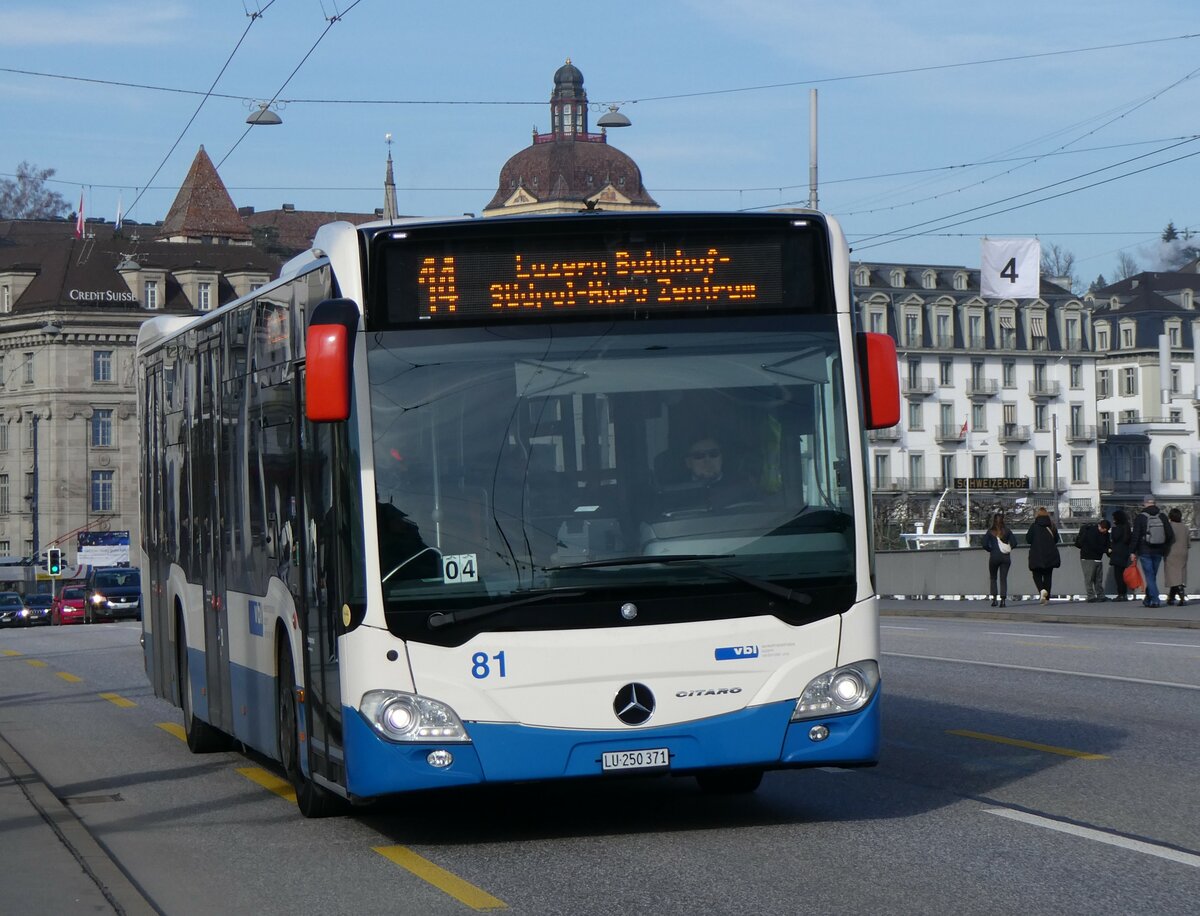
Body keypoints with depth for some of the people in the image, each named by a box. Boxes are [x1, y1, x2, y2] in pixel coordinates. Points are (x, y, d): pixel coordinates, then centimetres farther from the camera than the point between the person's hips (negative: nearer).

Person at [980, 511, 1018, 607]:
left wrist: (991, 550, 10)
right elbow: (1014, 543, -4)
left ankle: (994, 598, 3)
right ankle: (1003, 600, -6)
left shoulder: (990, 532, -2)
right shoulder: (1007, 530, 0)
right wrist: (1008, 549, 11)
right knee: (1003, 578, 4)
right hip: (1005, 557, 1)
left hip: (994, 557, -1)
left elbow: (985, 545, -7)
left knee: (993, 578, 14)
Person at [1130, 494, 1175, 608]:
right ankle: (1148, 599, 24)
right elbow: (1170, 535, 3)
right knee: (1153, 576, 15)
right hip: (1158, 552, 4)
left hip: (1145, 552, -4)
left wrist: (1133, 551, -4)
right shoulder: (1162, 517, 4)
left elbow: (1136, 536, -10)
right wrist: (1164, 548, 15)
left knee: (1150, 576, -4)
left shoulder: (1140, 518, -7)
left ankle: (1155, 600, -13)